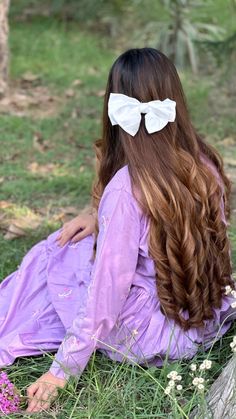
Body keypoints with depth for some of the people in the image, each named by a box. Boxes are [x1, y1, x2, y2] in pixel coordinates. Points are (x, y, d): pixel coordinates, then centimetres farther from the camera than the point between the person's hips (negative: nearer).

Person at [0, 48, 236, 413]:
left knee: (53, 255, 8)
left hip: (157, 339, -6)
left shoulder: (126, 189, -24)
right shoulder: (205, 164, -5)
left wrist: (62, 371, -12)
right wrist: (103, 218, 6)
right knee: (83, 241, 19)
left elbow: (104, 296, -21)